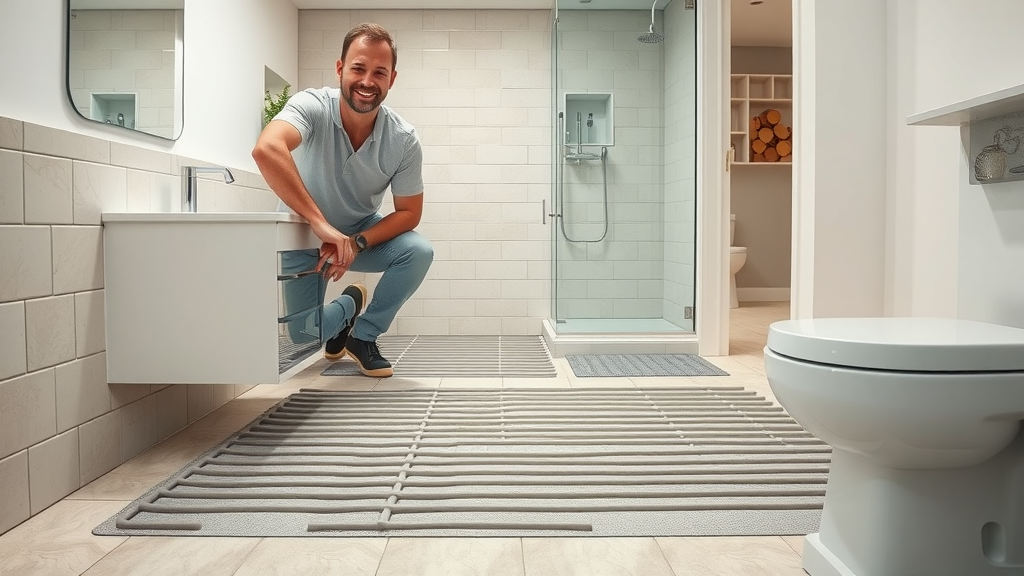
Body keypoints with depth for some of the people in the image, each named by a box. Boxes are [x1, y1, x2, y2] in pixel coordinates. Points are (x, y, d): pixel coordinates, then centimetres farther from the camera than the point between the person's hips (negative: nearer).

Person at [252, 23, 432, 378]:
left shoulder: (404, 139, -19)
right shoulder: (313, 107, -27)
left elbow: (409, 212, -10)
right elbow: (266, 149, -46)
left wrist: (355, 243, -26)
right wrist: (321, 225, -49)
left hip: (362, 233, 3)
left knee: (419, 252, -26)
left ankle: (363, 335, -2)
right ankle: (347, 307, 17)